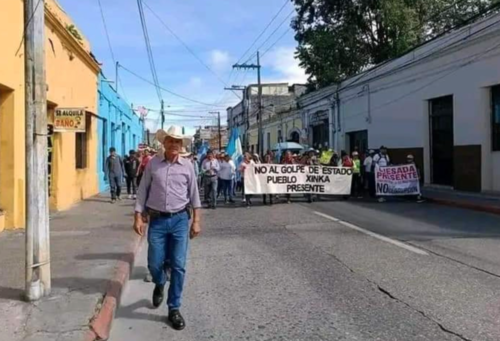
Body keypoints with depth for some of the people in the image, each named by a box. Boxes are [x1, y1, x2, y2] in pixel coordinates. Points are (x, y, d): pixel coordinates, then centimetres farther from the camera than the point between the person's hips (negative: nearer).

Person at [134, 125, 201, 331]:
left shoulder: (187, 166, 2)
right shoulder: (152, 164, 1)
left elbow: (194, 194, 6)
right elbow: (142, 192, 4)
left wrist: (196, 221, 3)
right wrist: (138, 217, -2)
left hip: (180, 220, 0)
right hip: (157, 220, 0)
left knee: (178, 266, 0)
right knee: (154, 264, 5)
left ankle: (174, 309, 14)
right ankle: (159, 285, 41)